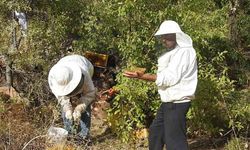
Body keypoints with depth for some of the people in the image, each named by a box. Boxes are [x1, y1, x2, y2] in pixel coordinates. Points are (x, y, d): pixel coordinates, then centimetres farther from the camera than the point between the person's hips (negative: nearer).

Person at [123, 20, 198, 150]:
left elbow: (170, 78, -22)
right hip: (168, 101, 10)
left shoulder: (184, 51, -15)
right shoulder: (173, 52, 18)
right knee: (155, 132, 20)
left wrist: (142, 76, -22)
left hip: (177, 103, -10)